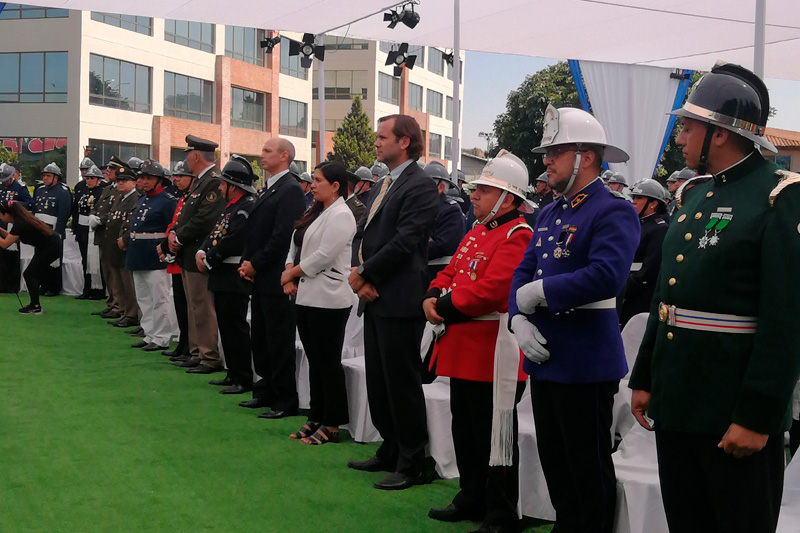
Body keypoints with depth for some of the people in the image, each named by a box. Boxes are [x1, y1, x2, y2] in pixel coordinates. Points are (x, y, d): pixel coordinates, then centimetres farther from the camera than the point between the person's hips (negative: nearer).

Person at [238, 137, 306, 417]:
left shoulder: (290, 190, -14)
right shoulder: (269, 189, 16)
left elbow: (282, 237, -20)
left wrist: (255, 264, -13)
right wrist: (246, 262, 4)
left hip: (276, 279, -9)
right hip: (260, 278, 9)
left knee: (279, 341, -2)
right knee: (260, 339, 15)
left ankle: (286, 401, 6)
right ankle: (266, 391, 26)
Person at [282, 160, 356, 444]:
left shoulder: (340, 215, -12)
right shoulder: (315, 213, 16)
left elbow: (323, 256, -18)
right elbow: (296, 245, 14)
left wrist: (292, 272, -7)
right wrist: (290, 273, -3)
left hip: (328, 298, -9)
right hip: (307, 295, 9)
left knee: (328, 361, -2)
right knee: (315, 360, 13)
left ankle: (331, 425, 5)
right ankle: (316, 419, 21)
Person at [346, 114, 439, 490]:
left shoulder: (420, 186, -12)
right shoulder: (382, 185, 18)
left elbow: (404, 242, -19)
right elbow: (362, 234, 16)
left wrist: (364, 274, -12)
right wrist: (359, 276, -2)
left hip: (399, 301, -9)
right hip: (374, 299, 9)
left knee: (402, 382, -3)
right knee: (378, 381, 16)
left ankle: (412, 464, 7)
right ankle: (390, 451, 28)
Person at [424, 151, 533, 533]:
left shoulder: (518, 237, -15)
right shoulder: (477, 232, 15)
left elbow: (488, 291, -25)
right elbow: (450, 272, 19)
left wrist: (444, 308, -15)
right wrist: (432, 297, -2)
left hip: (493, 354, -10)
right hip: (464, 351, 10)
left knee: (495, 436, 0)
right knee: (465, 429, 19)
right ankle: (472, 500, 33)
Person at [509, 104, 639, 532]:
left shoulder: (614, 212, -13)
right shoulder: (548, 215, 14)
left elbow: (606, 276, -26)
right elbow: (523, 272, 14)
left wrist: (539, 291, -18)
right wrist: (520, 319, -5)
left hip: (587, 363, -8)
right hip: (544, 357, 8)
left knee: (588, 467, 3)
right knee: (553, 460, 17)